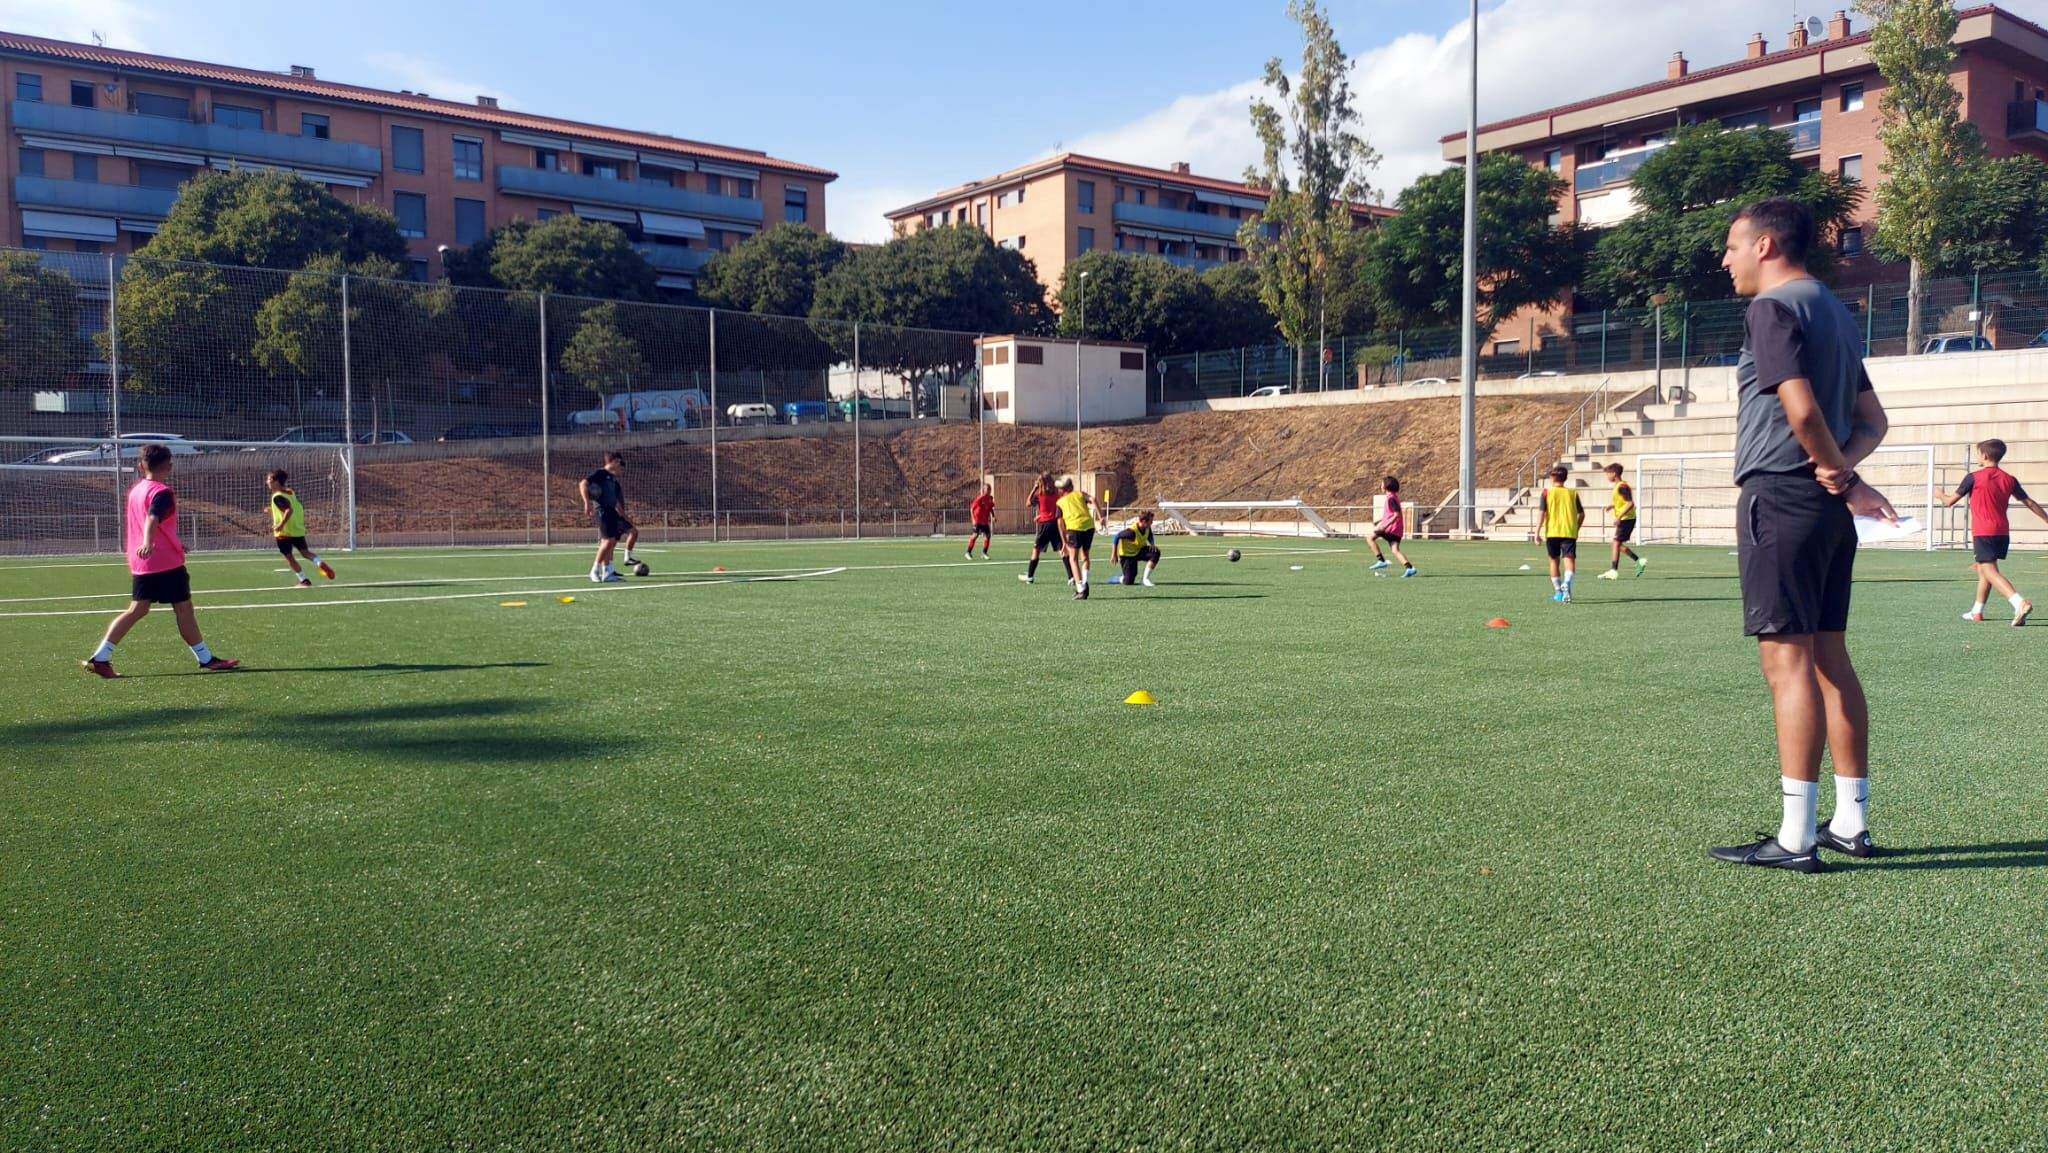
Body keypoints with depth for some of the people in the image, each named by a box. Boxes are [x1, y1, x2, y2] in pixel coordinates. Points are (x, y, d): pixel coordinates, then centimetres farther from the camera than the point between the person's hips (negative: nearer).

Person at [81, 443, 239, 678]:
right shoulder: (162, 492, -13)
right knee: (184, 608, 0)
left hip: (140, 563, 8)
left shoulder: (136, 490, 15)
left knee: (137, 609, 9)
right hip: (166, 562, -8)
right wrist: (147, 544, -49)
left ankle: (99, 658, 2)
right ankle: (206, 659, 7)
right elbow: (152, 519, -32)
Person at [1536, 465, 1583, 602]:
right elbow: (1581, 514, 9)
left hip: (1552, 532, 0)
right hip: (1569, 533, 0)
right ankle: (1566, 583, -36)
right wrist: (1576, 529, 23)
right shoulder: (1573, 493, 8)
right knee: (1569, 560, -8)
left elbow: (1542, 513, -6)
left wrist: (1537, 531, -5)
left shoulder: (1547, 492, 2)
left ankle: (1558, 592, 22)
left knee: (1554, 561, 15)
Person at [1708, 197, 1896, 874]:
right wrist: (1842, 468, 0)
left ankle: (1797, 838, -7)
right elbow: (1872, 419, 18)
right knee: (1829, 658, 12)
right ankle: (1851, 823, 18)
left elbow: (1801, 407, -21)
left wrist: (1842, 477, -8)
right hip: (1826, 508, 9)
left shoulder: (1773, 307, -9)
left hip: (1780, 496, -9)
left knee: (1787, 661, -9)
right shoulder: (1836, 312, 20)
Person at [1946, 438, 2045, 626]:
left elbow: (1951, 502, 0)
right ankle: (1977, 612, 27)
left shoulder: (1973, 478, -7)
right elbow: (2029, 502, 13)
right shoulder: (2009, 479, 9)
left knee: (1990, 571, -12)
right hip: (2003, 532, 7)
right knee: (1983, 568, 20)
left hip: (1983, 533, -7)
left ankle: (2020, 603, -33)